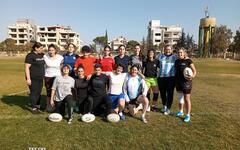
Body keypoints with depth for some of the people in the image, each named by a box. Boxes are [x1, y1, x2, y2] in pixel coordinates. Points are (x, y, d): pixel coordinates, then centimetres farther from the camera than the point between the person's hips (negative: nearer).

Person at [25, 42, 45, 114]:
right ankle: (34, 108, 11)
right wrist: (28, 78, -19)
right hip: (33, 79, -7)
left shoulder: (42, 55, 9)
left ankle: (38, 106, 28)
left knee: (39, 92, 14)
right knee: (33, 93, 1)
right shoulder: (30, 56, -12)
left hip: (40, 78, 7)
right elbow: (27, 67, -15)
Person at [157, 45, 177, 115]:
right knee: (162, 92, 12)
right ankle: (164, 105, 35)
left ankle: (168, 108, 12)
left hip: (171, 77, -3)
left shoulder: (175, 56, 4)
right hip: (161, 77, 3)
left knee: (170, 93, -1)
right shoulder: (160, 56, 11)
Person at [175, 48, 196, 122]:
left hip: (186, 82, -6)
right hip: (178, 82, 6)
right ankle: (181, 111, 34)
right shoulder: (177, 61, 8)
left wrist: (193, 76, -30)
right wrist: (174, 81, 8)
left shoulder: (188, 61, -9)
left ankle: (188, 115, 11)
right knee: (180, 97, 17)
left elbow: (194, 70, -10)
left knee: (186, 99, 0)